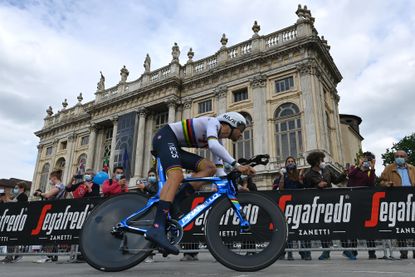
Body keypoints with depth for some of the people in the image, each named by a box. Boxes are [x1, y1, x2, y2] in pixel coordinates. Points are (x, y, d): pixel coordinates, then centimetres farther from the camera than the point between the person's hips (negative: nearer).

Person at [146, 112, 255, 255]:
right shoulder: (214, 122, -11)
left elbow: (220, 171, 10)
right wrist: (236, 165, -32)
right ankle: (157, 228, -42)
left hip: (175, 146, 9)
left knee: (210, 167, -7)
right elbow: (213, 145, -32)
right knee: (176, 176, -32)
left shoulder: (219, 142, 14)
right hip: (165, 137, -9)